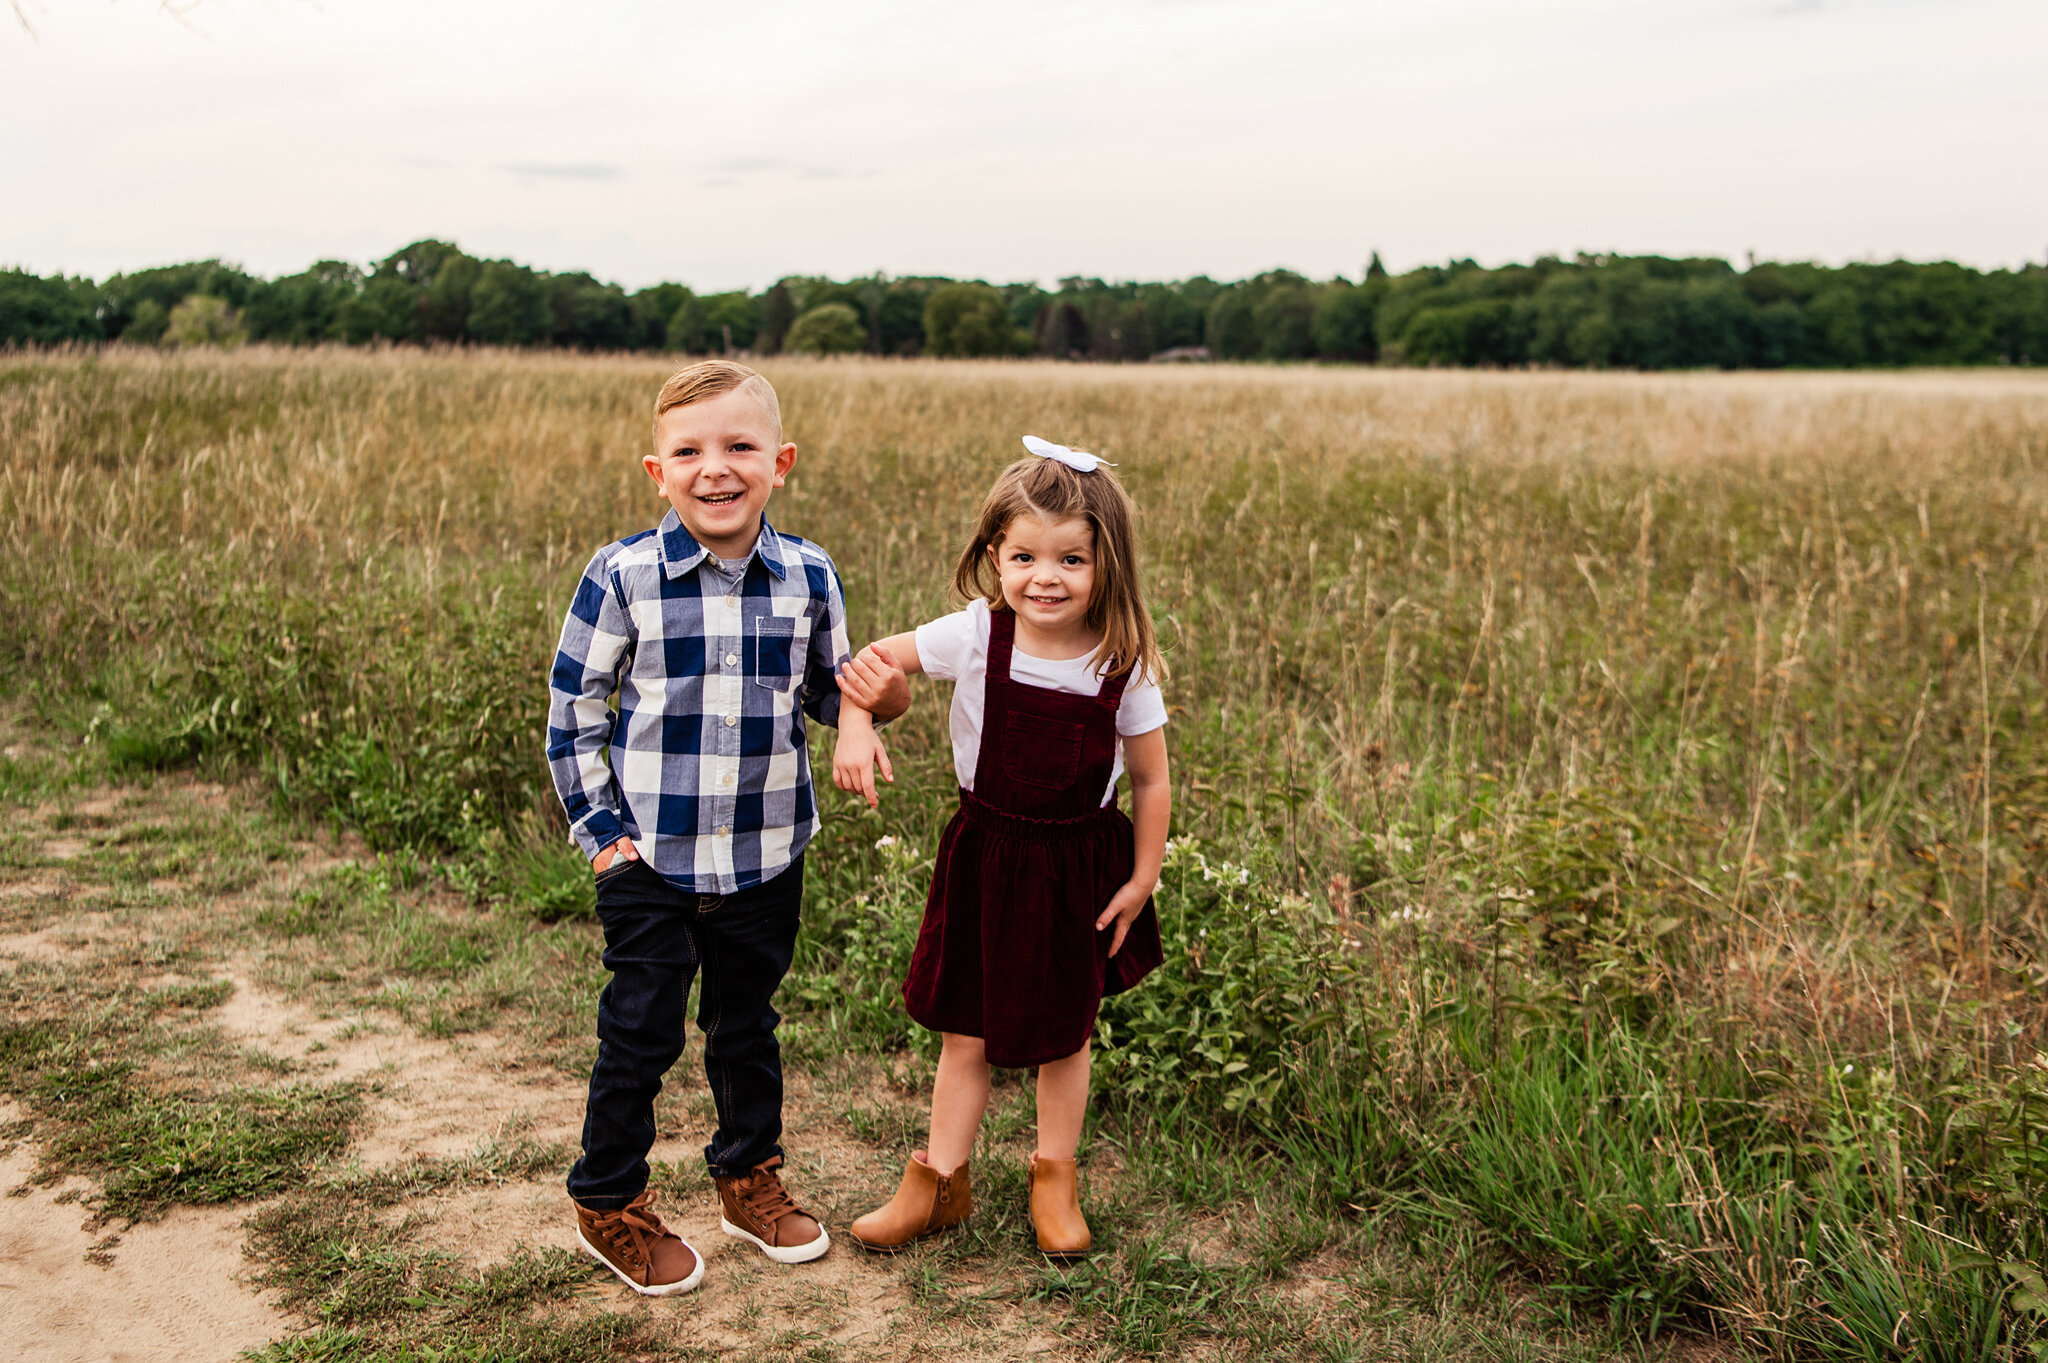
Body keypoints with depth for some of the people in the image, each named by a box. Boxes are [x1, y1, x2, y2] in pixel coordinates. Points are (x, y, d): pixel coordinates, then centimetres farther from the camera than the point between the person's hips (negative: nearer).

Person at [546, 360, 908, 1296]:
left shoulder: (808, 577, -3)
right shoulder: (623, 576, -11)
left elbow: (826, 692, 9)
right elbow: (573, 705, -3)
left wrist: (877, 699, -14)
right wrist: (599, 827, -6)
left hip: (766, 858, 3)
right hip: (650, 861, -2)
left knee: (746, 1026, 20)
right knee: (640, 1035, 8)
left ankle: (749, 1177, 41)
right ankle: (609, 1204, 30)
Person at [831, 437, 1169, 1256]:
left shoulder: (1123, 667, -14)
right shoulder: (974, 638, -15)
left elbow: (1151, 781, -3)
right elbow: (876, 660, -3)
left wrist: (1142, 880, -1)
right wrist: (856, 725, -21)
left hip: (1080, 865, 0)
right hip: (985, 854, 0)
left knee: (1065, 1033, 16)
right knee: (964, 1033, 11)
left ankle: (1055, 1180, 37)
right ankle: (939, 1183, 30)